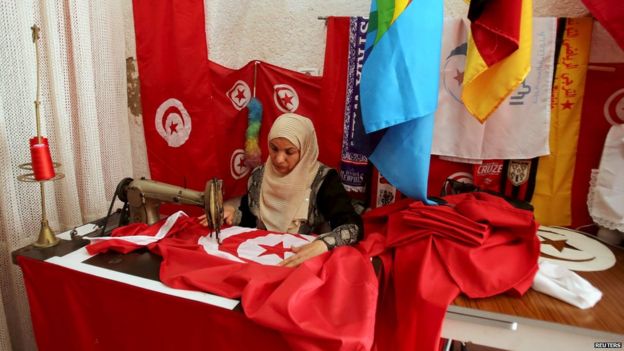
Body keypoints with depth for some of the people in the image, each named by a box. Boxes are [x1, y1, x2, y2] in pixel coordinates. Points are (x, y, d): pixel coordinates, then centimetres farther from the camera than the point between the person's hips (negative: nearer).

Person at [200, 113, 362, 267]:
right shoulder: (259, 175, -1)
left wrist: (322, 245, -42)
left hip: (307, 261, -2)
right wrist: (232, 215, -8)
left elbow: (354, 227, -24)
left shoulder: (323, 180, -15)